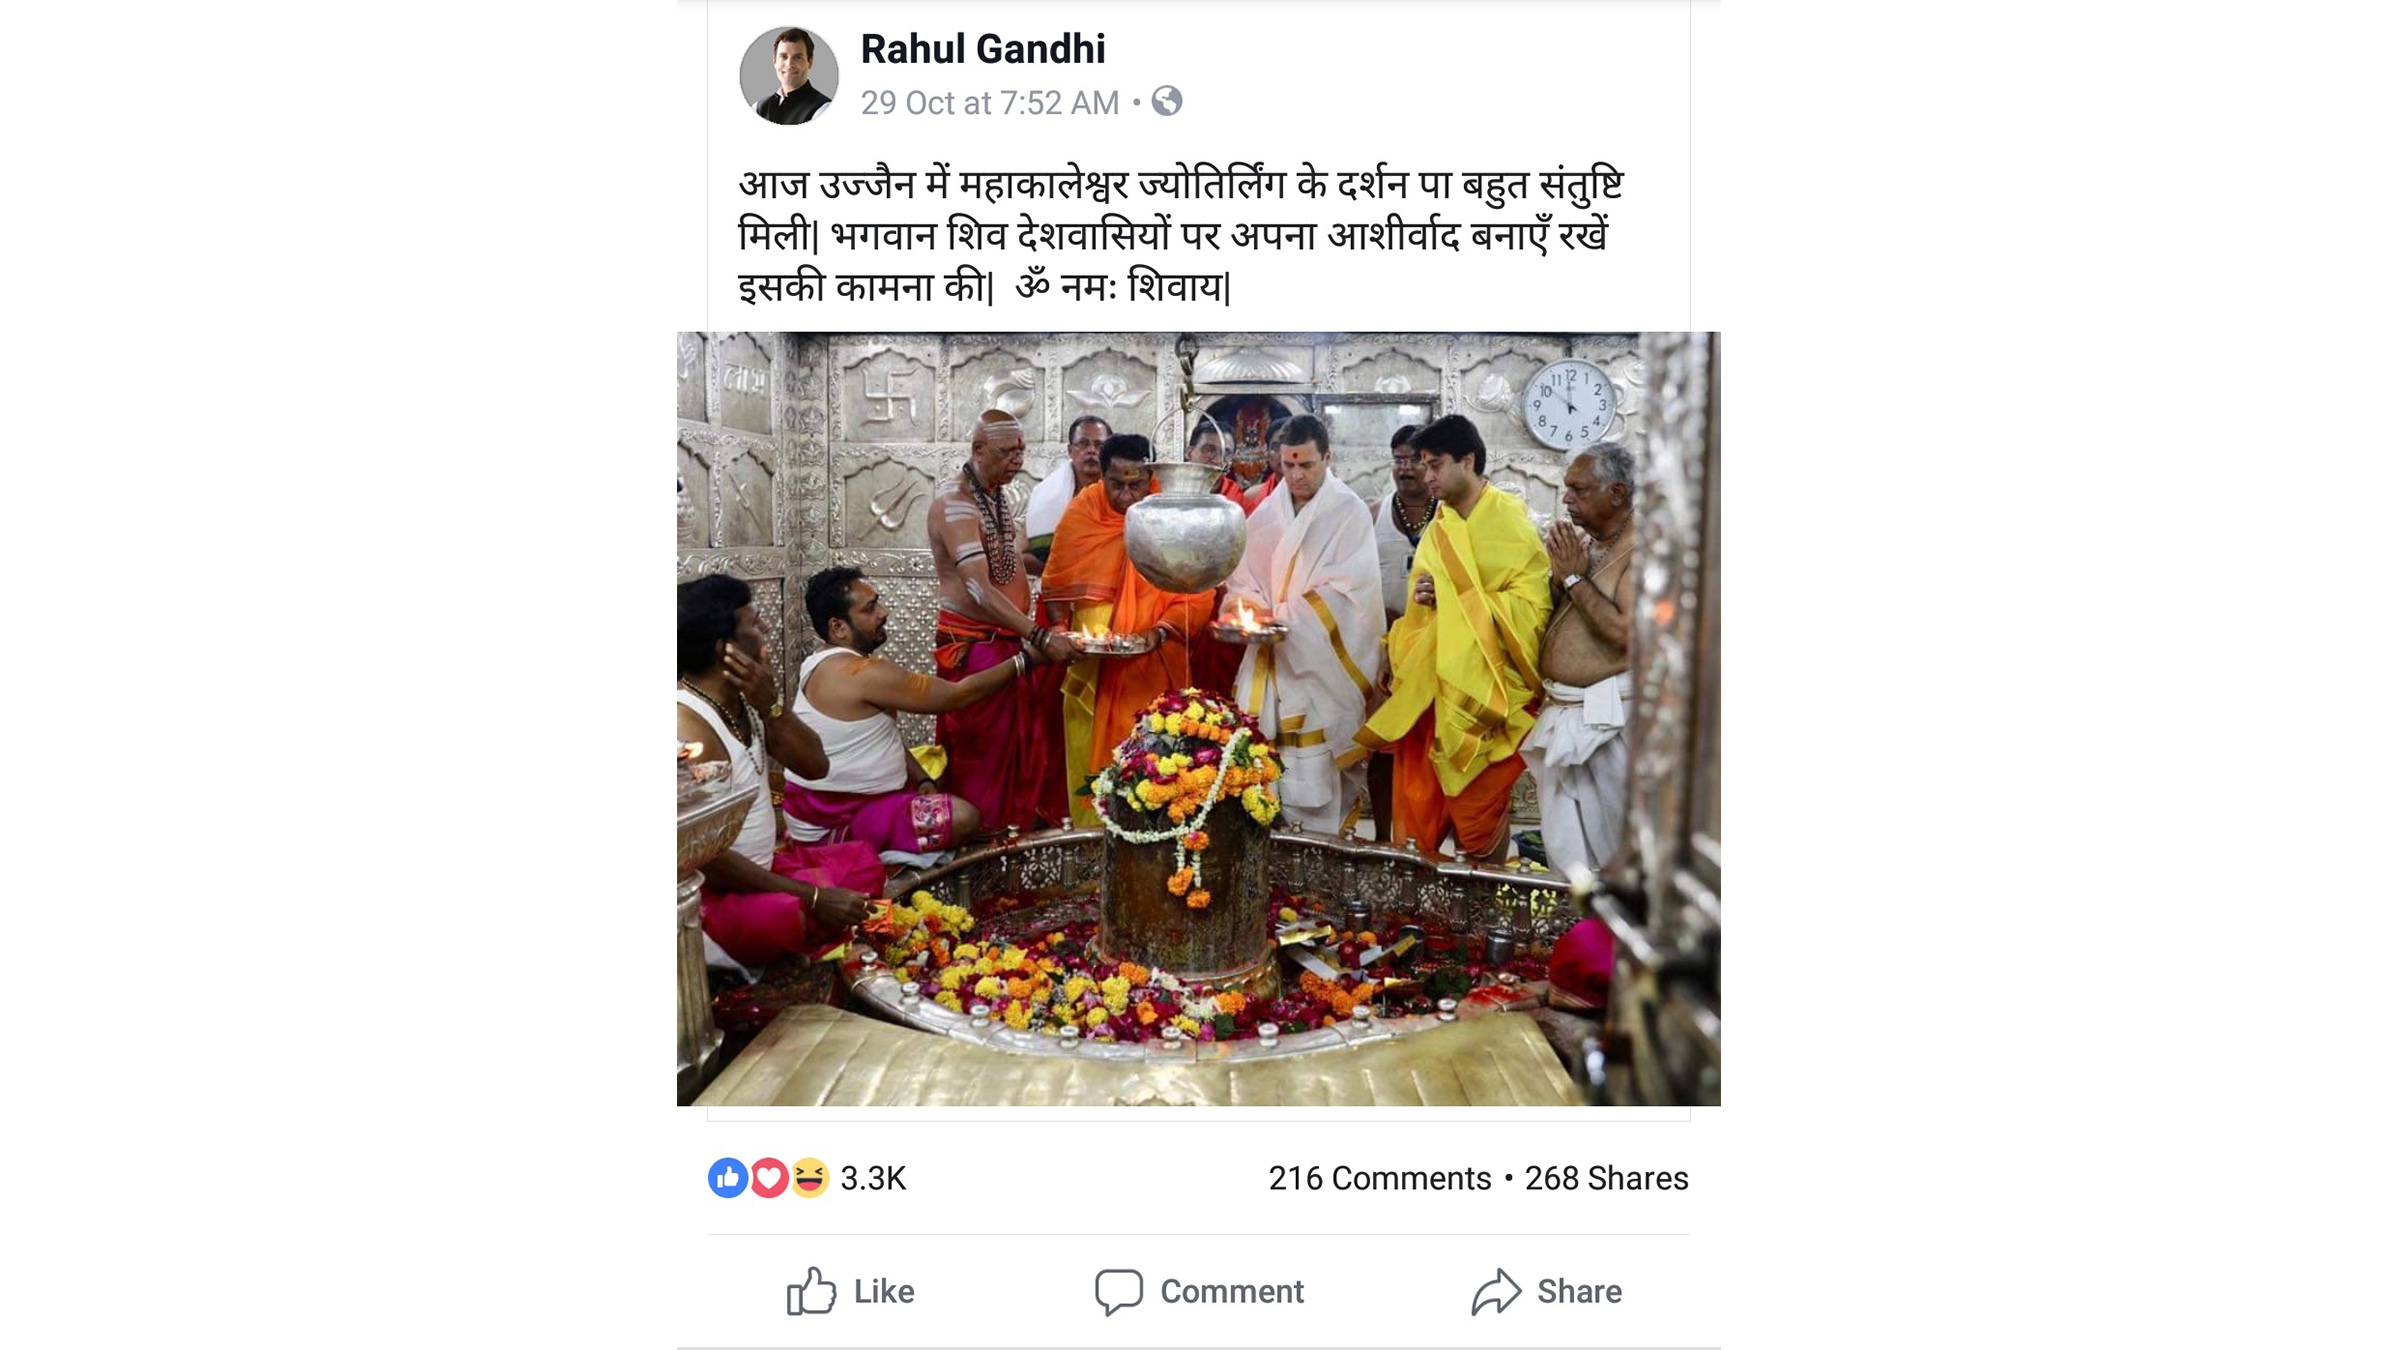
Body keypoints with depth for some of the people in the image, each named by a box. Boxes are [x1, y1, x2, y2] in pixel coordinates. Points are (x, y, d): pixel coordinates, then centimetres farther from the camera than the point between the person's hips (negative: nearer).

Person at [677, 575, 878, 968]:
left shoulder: (744, 699, 2)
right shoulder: (689, 728, -25)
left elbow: (815, 765, 2)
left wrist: (771, 706, -17)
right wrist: (812, 897, -26)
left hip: (758, 867, 10)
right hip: (710, 892, -10)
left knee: (863, 862, 16)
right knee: (786, 915, -37)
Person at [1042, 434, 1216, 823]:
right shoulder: (1081, 513, -1)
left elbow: (1198, 595, -7)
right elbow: (1056, 584, 9)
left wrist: (1159, 633, -20)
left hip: (1156, 670, -2)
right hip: (1092, 670, 2)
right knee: (1092, 761, 7)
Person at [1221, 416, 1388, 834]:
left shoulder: (1349, 512, -1)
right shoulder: (1266, 513, 12)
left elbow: (1345, 588, -9)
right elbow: (1242, 576, 15)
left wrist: (1280, 614, -15)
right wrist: (1246, 607, -8)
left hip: (1321, 663, -4)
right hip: (1269, 662, 4)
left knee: (1315, 771, -7)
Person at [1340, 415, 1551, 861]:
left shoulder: (1510, 522, -5)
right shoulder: (1439, 528, 12)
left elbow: (1532, 606, -12)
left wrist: (1458, 597, -15)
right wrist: (1425, 598, -2)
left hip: (1486, 690, -5)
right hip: (1431, 686, 5)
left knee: (1480, 804, 1)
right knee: (1418, 799, 3)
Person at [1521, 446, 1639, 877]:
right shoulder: (1572, 537, 9)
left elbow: (1625, 631, -23)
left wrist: (1574, 577, -13)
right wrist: (1555, 571, -6)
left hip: (1609, 717, -7)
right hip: (1560, 712, 7)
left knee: (1614, 839, 4)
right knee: (1564, 845, 14)